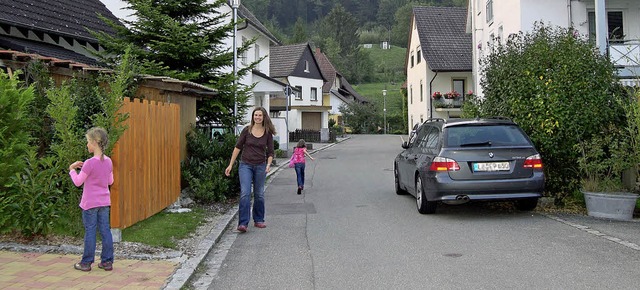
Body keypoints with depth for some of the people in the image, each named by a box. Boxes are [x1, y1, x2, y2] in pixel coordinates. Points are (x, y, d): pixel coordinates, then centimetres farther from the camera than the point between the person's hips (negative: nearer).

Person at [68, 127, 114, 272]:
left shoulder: (90, 163, -18)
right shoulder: (108, 161, 2)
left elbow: (78, 182, -9)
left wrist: (72, 169, 6)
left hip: (90, 203, -6)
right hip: (104, 202, 6)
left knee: (90, 231, 2)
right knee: (105, 230, 7)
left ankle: (86, 262, 11)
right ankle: (107, 261, 12)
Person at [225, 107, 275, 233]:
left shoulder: (268, 133, 0)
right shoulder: (247, 130, -3)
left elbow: (270, 152, 5)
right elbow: (238, 147, 2)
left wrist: (268, 164, -13)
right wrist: (231, 165, -1)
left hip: (260, 166, 2)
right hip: (246, 165, -2)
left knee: (259, 194, 10)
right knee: (245, 193, -12)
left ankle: (258, 220, 24)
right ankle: (243, 224, -15)